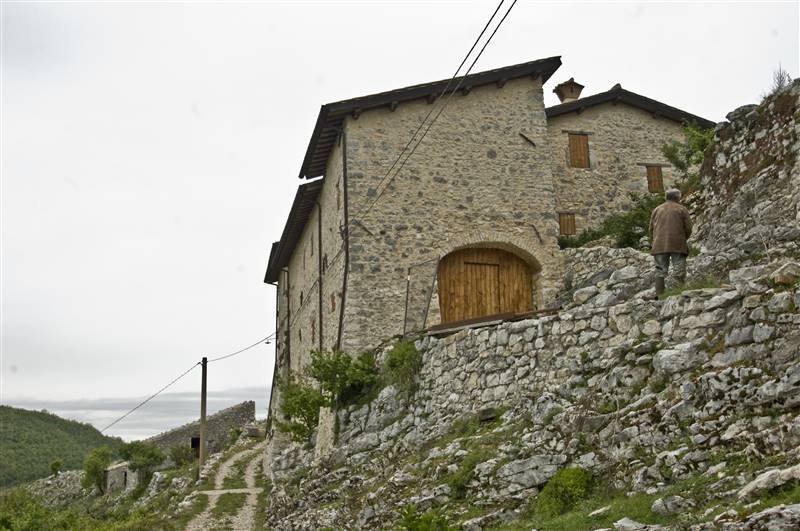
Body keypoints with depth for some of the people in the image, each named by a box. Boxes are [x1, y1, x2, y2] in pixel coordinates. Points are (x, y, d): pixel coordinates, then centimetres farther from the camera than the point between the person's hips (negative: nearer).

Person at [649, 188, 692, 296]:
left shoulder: (657, 209, 16)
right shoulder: (682, 209, 6)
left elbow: (651, 229, 15)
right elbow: (688, 228, 1)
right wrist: (683, 239, 17)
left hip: (659, 245, 3)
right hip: (678, 245, -3)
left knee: (660, 271, 3)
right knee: (679, 271, -2)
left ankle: (659, 295, -4)